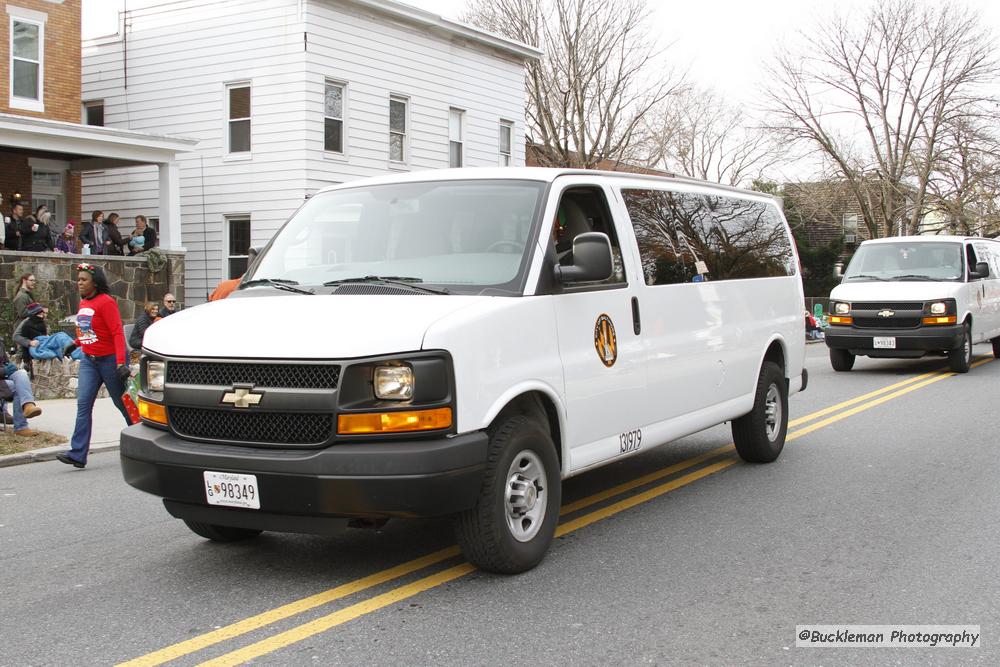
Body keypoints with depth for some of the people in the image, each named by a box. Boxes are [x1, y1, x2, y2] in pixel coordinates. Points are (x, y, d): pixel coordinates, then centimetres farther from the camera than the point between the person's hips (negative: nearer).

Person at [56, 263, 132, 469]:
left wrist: (121, 363, -27)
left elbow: (117, 332, -21)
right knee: (83, 405, -5)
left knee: (123, 403, 6)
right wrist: (76, 343, 17)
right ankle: (78, 454, -9)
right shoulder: (83, 302, 9)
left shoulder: (106, 302, -15)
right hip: (88, 360, 7)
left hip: (109, 359, -7)